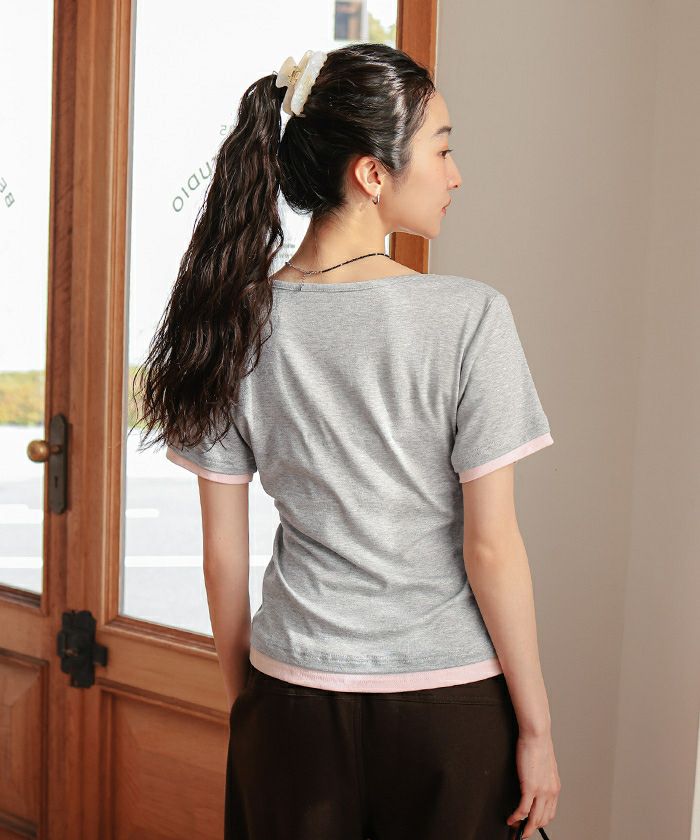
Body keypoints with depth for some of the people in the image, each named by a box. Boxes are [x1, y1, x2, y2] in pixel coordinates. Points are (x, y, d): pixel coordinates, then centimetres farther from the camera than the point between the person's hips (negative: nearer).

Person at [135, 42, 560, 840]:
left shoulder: (237, 319, -4)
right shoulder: (468, 316, -15)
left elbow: (222, 550, 1)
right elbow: (490, 547, -13)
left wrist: (242, 699, 13)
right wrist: (536, 727, -2)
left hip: (293, 693, 3)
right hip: (448, 700, -3)